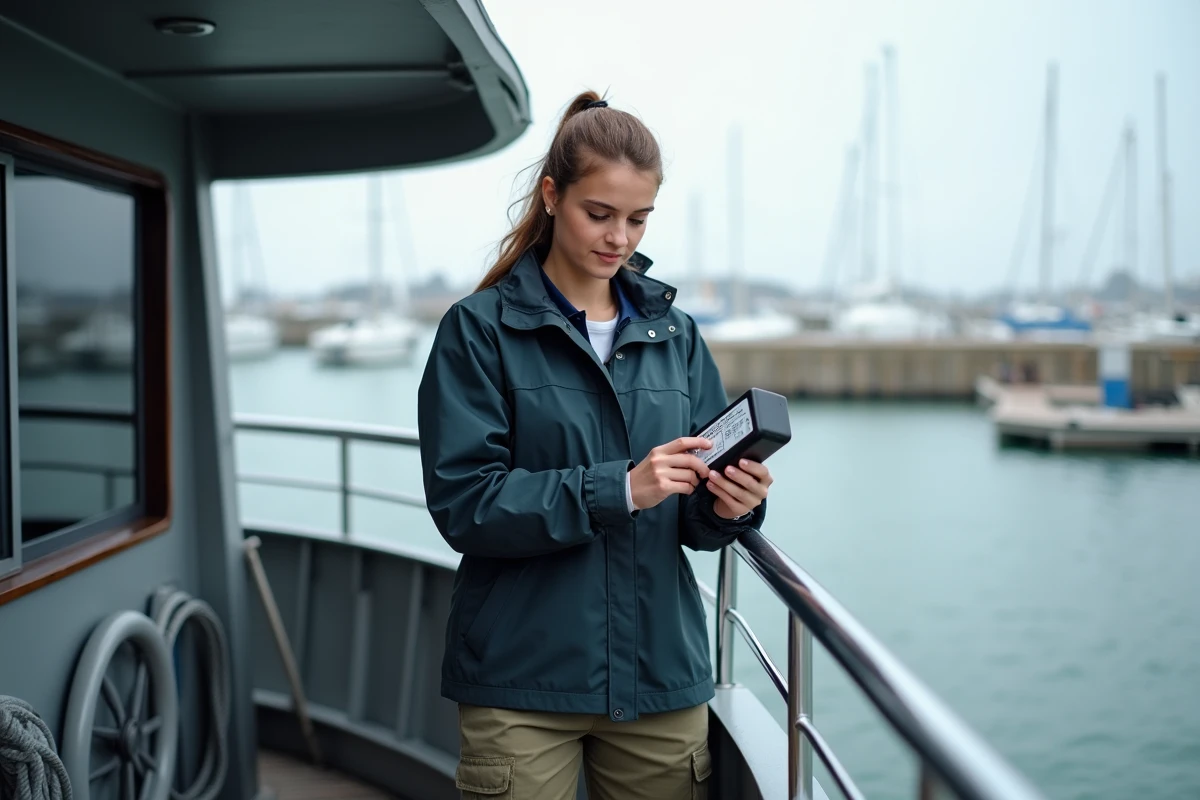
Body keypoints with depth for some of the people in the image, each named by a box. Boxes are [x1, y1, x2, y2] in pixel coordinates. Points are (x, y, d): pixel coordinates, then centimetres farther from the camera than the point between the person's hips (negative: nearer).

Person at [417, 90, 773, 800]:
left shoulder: (673, 333, 9)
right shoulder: (479, 330, -3)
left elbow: (693, 522, 7)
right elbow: (464, 503, -14)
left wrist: (730, 507, -15)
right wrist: (618, 488, -22)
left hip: (661, 673, 4)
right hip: (522, 683, -3)